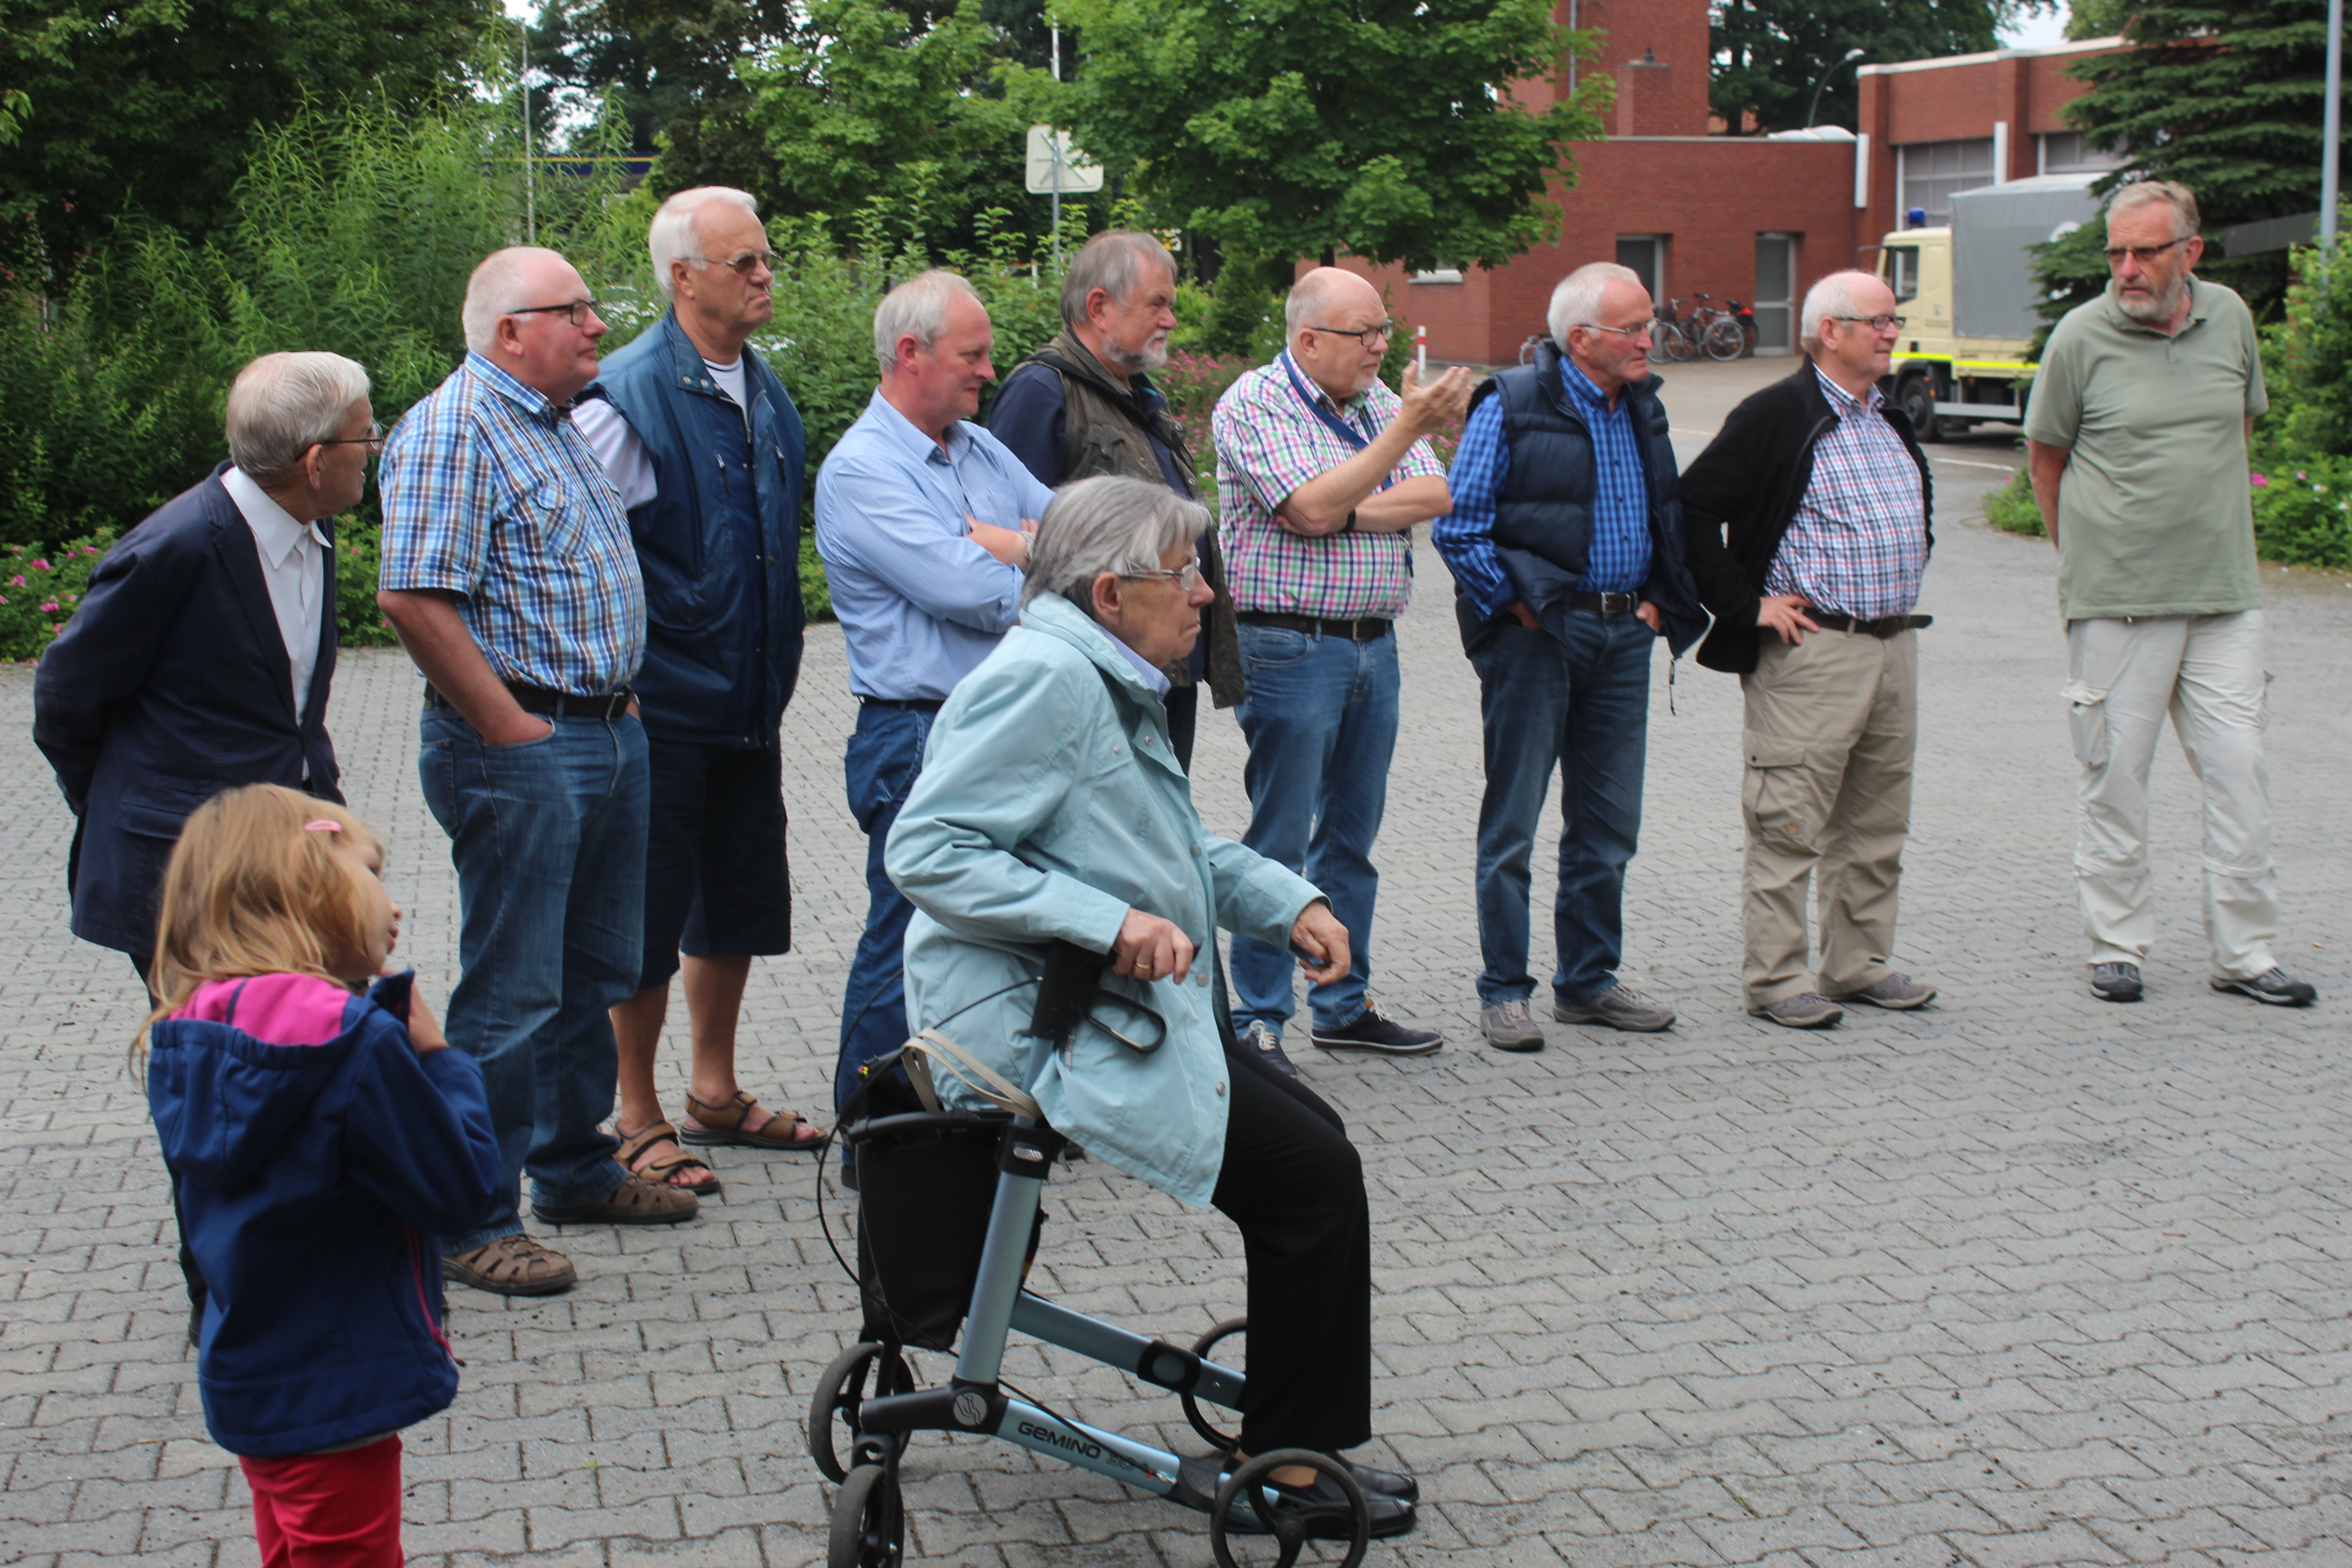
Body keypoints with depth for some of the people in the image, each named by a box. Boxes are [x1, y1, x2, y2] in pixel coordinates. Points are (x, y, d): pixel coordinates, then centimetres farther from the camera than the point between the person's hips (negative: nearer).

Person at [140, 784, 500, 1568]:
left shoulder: (192, 1040, -1)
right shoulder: (355, 1041, -26)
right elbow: (462, 1187, -20)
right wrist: (441, 1059, -8)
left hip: (247, 1381, 8)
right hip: (337, 1399, -8)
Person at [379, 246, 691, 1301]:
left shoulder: (556, 424, 17)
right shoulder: (451, 430, -13)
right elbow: (413, 598, -23)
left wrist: (619, 701, 15)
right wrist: (511, 729, -20)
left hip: (608, 733, 10)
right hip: (518, 748, -9)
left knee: (594, 976, 17)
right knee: (510, 995, -4)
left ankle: (576, 1169, 31)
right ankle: (471, 1223, 5)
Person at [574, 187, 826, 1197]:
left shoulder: (765, 394, 10)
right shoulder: (629, 399, -14)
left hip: (750, 704, 8)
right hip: (663, 706, -7)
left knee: (740, 903, 16)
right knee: (648, 917, 2)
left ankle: (714, 1095, 30)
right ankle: (638, 1122, 15)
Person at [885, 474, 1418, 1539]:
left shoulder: (1114, 681, 15)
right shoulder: (1043, 678, -18)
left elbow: (1181, 846, 27)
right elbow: (927, 851, -25)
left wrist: (1289, 902, 11)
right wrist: (1111, 919, -28)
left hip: (1124, 1007, 11)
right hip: (1044, 1029, -11)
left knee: (1314, 1140, 12)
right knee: (1315, 1175, -10)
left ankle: (1291, 1404, 22)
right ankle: (1290, 1462, 2)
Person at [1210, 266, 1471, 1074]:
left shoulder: (1377, 399, 12)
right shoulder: (1254, 403, -8)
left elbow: (1434, 497, 1)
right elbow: (1313, 508, -21)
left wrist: (1345, 512, -13)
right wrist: (1407, 427, -20)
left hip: (1373, 644, 7)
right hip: (1290, 645, -7)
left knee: (1351, 838, 13)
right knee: (1279, 841, -3)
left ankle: (1343, 1005, 24)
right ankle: (1259, 1019, 4)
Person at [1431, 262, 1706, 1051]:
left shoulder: (1643, 409, 13)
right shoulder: (1510, 406, -7)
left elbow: (1668, 515, 23)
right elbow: (1457, 526, -8)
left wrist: (1657, 602, 10)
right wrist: (1515, 607, -12)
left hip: (1623, 634, 6)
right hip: (1537, 632, -6)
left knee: (1608, 822, 10)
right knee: (1513, 819, 0)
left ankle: (1590, 979, 22)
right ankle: (1503, 992, 8)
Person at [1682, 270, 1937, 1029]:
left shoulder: (1892, 421, 16)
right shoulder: (1777, 415, -9)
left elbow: (1918, 513, 33)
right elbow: (1693, 508, -14)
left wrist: (1904, 588, 19)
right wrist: (1745, 605, -14)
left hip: (1896, 645, 8)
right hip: (1812, 647, -8)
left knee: (1877, 821, 13)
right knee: (1789, 822, -4)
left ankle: (1860, 964, 23)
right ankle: (1775, 977, 3)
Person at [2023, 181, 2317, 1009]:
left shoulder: (2230, 319, 4)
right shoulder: (2080, 336, -6)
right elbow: (2046, 455, 6)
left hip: (2224, 597, 3)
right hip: (2115, 600, -3)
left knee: (2240, 770, 3)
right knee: (2115, 775, 3)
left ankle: (2244, 950, 12)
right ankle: (2116, 945, 15)